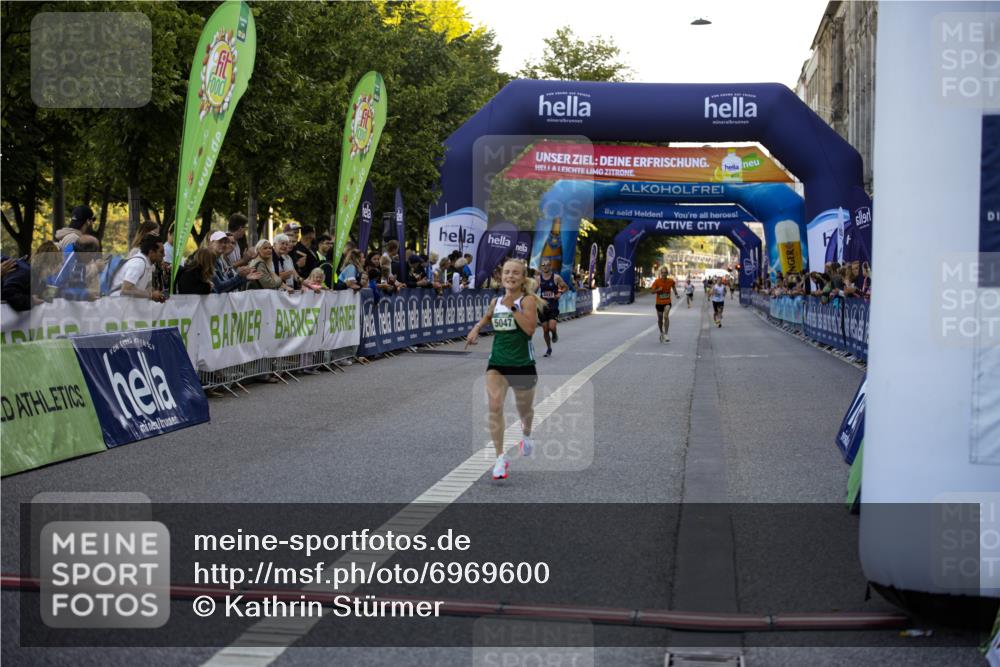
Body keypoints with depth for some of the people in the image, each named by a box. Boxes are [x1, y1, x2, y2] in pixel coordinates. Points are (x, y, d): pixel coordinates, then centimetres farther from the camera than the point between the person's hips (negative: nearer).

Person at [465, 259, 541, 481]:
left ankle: (526, 435, 54)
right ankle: (500, 458, -15)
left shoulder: (528, 300, -9)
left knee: (524, 409, 17)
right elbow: (486, 317, 29)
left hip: (522, 364, -2)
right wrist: (476, 328, 9)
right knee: (495, 406, -19)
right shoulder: (496, 301, 6)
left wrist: (512, 307, -23)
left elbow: (530, 329, -23)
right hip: (497, 363, 3)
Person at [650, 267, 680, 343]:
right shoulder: (657, 281, -11)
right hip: (659, 303, 1)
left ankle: (666, 334, -21)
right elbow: (652, 291, -11)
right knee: (660, 319, 13)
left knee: (666, 316, -24)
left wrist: (676, 294, 5)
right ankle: (661, 333, 39)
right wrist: (658, 290, -29)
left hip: (667, 303, -1)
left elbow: (673, 286, 15)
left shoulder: (670, 281, -7)